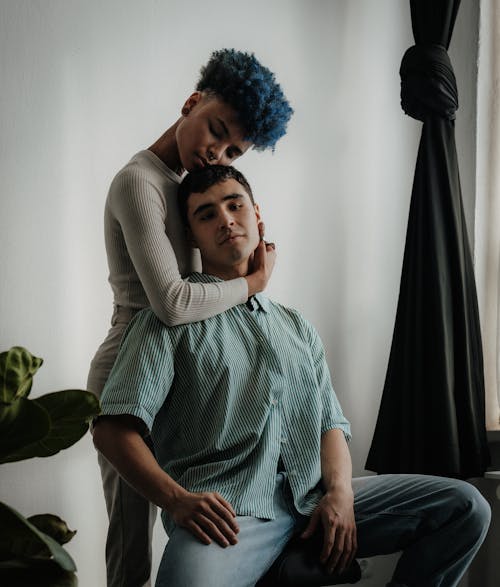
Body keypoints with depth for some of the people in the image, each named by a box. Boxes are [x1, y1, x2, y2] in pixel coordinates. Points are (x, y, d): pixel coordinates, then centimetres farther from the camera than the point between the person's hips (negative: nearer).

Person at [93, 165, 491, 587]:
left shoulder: (297, 328, 25)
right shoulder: (172, 320, 6)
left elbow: (330, 424, 19)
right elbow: (114, 430, -5)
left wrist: (340, 493, -2)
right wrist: (178, 500, -21)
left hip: (313, 504, 6)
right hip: (226, 514, -6)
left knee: (465, 506, -6)